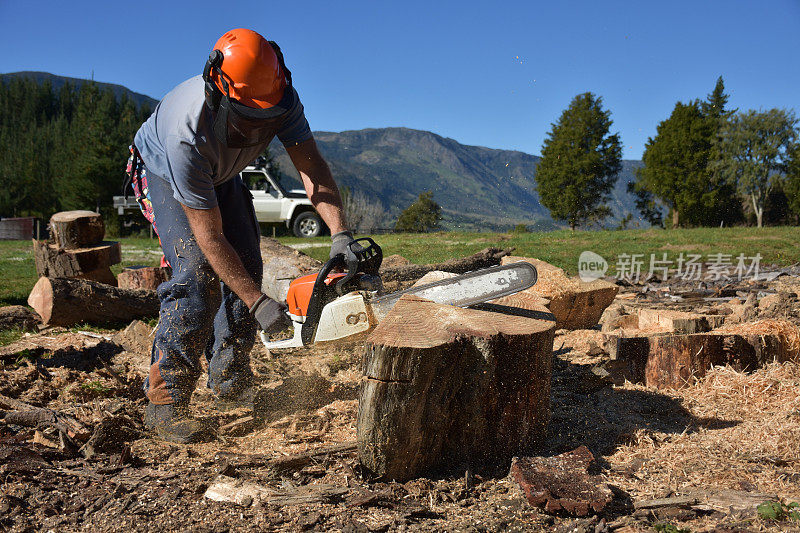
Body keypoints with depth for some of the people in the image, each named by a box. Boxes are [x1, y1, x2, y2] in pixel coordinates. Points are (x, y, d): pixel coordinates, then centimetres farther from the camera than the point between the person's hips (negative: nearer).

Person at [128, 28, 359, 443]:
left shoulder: (281, 100, -32)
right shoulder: (188, 136, -44)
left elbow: (312, 168, -29)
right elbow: (209, 238, -40)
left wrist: (340, 234, -44)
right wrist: (258, 303, -41)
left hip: (221, 174, 6)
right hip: (163, 173, -6)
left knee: (246, 267, -4)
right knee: (198, 274, -23)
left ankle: (230, 383, 12)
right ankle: (164, 402, -18)